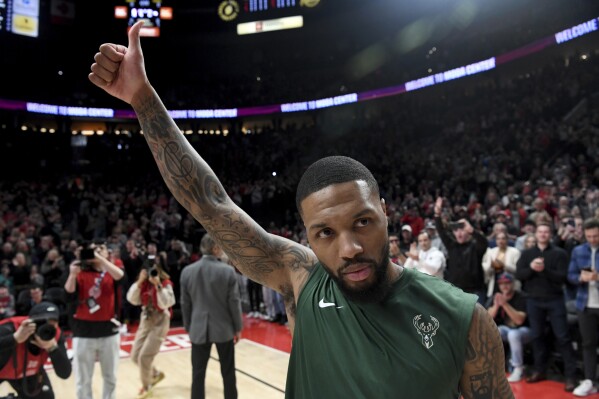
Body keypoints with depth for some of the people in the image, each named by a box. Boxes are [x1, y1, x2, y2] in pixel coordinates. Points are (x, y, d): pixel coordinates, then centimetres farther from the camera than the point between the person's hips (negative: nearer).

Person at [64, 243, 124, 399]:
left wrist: (100, 257, -24)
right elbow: (69, 292, -16)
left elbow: (119, 275, -23)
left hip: (108, 329, 1)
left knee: (110, 377, 16)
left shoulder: (111, 272, 1)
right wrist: (73, 274, -34)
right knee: (83, 379, 9)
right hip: (84, 330, -1)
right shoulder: (82, 273, 0)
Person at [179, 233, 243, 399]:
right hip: (223, 328, -1)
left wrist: (188, 328, 14)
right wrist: (238, 328, 4)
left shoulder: (187, 271, -3)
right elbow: (234, 302, -8)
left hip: (198, 330, 2)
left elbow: (185, 304, 3)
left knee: (198, 374, 7)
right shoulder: (228, 270, -11)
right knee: (228, 373, 12)